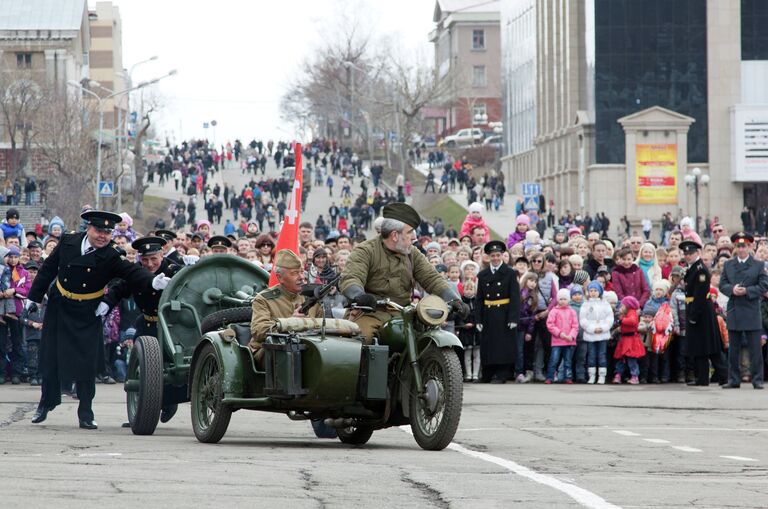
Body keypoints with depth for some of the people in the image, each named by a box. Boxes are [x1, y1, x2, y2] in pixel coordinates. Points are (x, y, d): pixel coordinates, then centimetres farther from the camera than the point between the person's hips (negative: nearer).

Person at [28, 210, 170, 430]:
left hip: (87, 315, -2)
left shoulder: (110, 257, -14)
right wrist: (35, 296, 9)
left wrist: (153, 281, -47)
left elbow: (132, 272, -27)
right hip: (58, 308, 2)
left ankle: (86, 414, 3)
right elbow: (49, 268, 5)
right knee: (50, 357, 9)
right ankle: (47, 402, 30)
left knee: (86, 361, -7)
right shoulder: (68, 242, -6)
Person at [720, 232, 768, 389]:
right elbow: (722, 285, 8)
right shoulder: (728, 265, 13)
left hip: (752, 313, -3)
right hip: (733, 312, 3)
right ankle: (734, 380, 12)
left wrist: (746, 291, -15)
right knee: (733, 349, 6)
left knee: (755, 348, -2)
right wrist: (732, 289, -12)